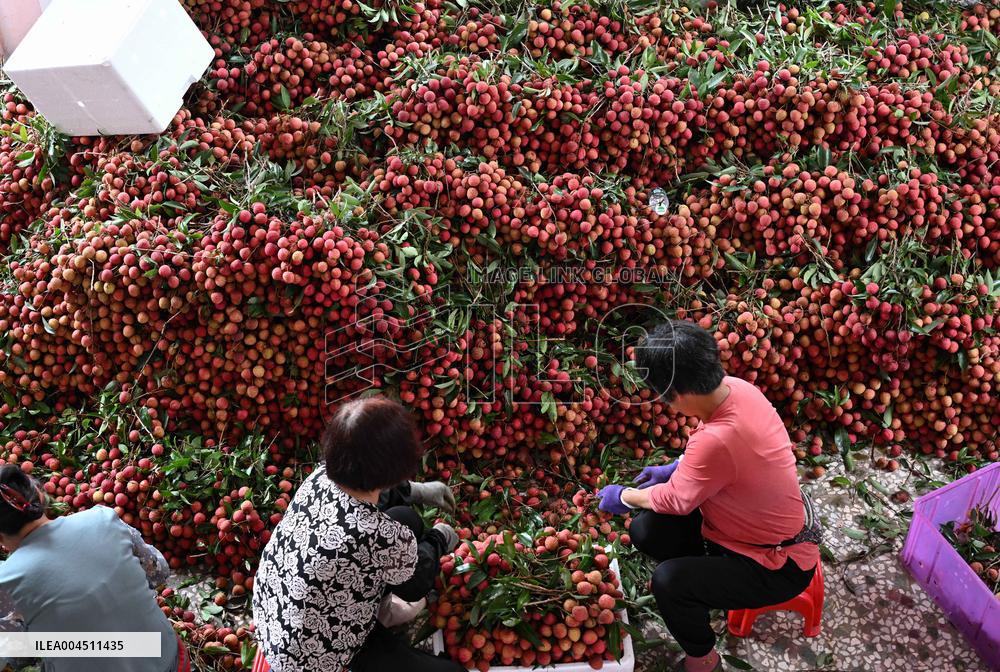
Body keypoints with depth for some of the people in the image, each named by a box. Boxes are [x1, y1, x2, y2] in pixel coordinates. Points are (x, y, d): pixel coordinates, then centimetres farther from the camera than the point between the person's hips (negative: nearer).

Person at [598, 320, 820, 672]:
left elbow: (675, 500, -18)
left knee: (669, 581, -24)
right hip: (752, 525, 8)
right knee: (645, 530, -1)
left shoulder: (719, 440, -38)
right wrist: (674, 468, 6)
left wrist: (624, 497, -1)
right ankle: (705, 581, 24)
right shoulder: (734, 387, -13)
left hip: (777, 564, -8)